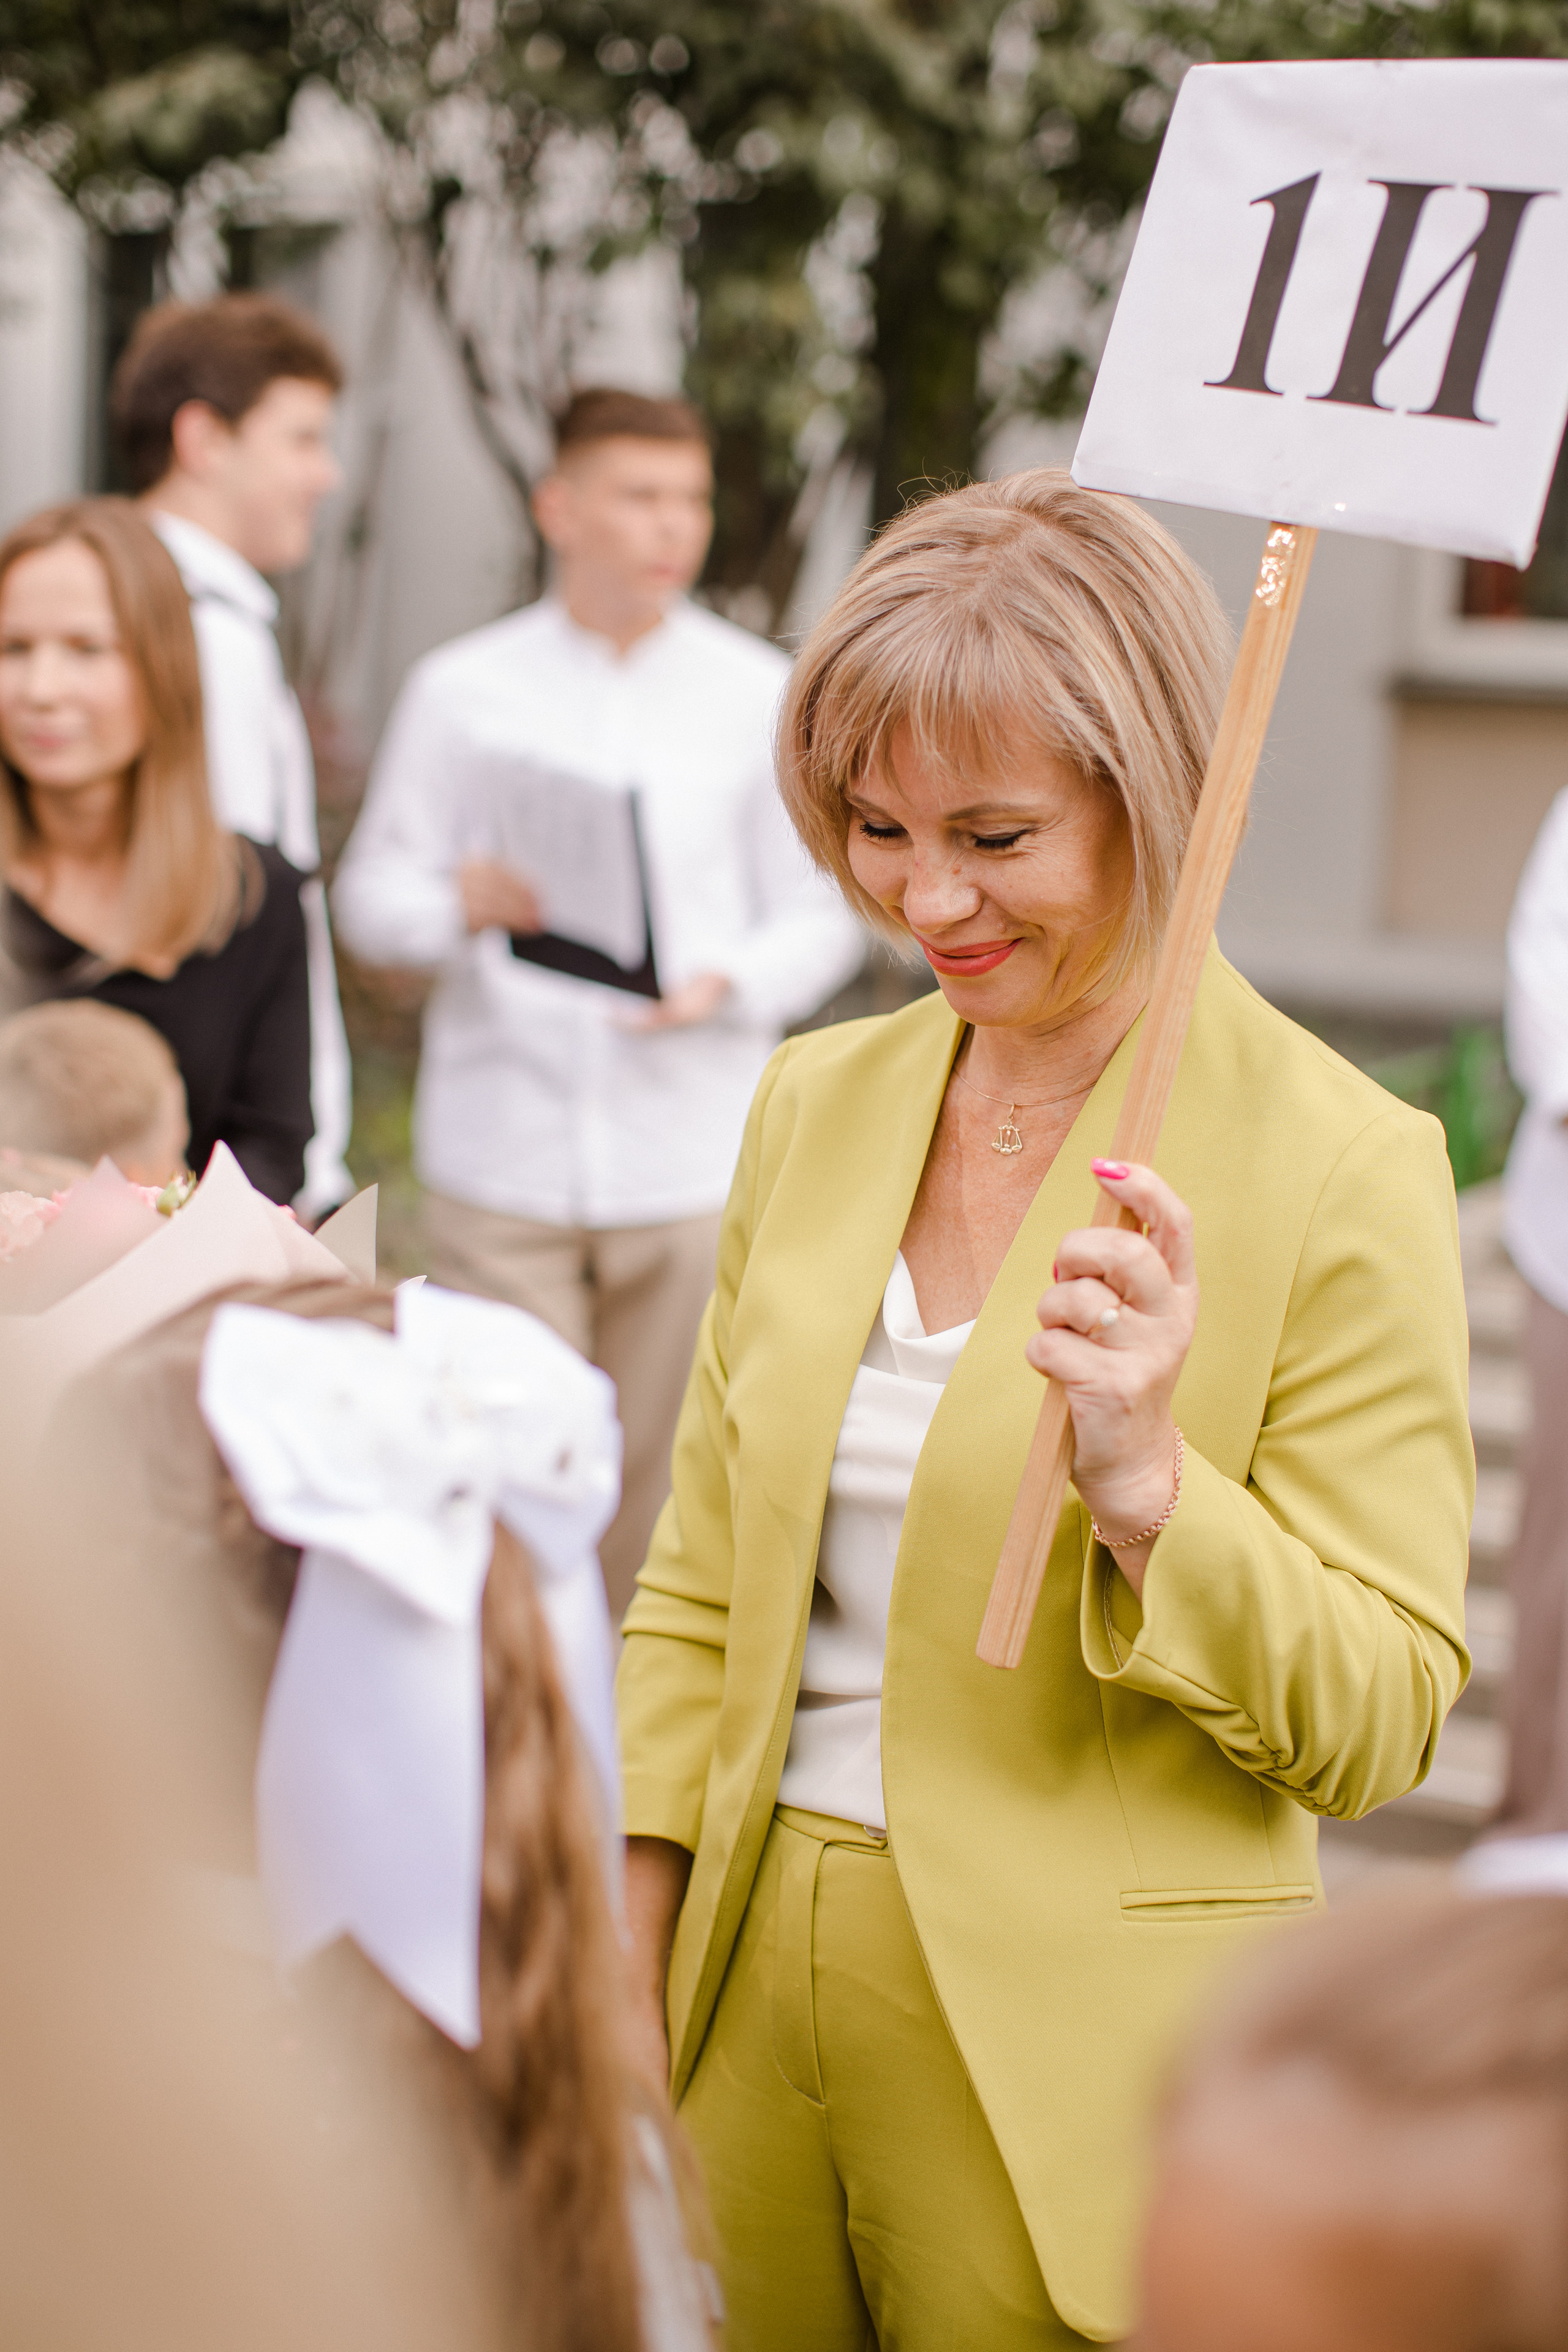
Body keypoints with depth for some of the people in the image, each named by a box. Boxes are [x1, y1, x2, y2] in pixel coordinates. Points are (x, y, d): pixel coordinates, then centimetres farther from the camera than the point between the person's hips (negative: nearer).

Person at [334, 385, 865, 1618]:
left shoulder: (758, 694, 8)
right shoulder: (460, 691, 8)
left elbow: (823, 916, 6)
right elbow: (370, 896, 7)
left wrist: (726, 986, -14)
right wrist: (465, 900, -15)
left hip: (694, 1160, 0)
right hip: (502, 1158, 0)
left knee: (664, 1489, 2)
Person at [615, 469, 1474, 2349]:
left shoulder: (1345, 1166, -12)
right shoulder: (814, 1101, 5)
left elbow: (1376, 1723, -10)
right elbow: (697, 1590, 11)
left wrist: (1146, 1485, -26)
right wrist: (613, 1980, 4)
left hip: (1075, 2085, -5)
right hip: (755, 2004, 5)